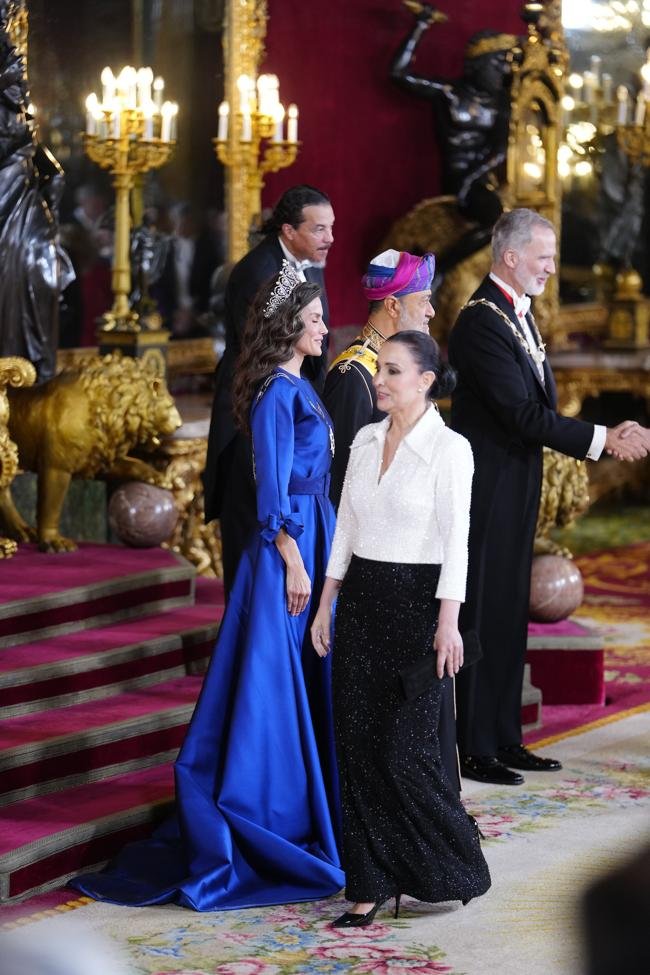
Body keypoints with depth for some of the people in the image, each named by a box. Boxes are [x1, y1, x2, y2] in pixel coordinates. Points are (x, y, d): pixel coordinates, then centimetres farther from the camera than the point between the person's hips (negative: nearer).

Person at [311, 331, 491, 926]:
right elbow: (346, 528, 14)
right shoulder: (365, 442, 9)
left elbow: (455, 540, -12)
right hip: (360, 599, 6)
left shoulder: (449, 449, -10)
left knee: (405, 748, -5)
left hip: (415, 599, -6)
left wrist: (448, 621, -16)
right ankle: (373, 883, 11)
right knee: (358, 743, 4)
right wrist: (327, 604, 11)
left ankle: (457, 868, 15)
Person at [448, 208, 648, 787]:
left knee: (509, 616, 14)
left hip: (516, 489, 10)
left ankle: (504, 739, 22)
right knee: (483, 616, -3)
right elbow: (524, 413, -23)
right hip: (487, 492, -10)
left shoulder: (520, 314, 12)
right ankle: (475, 750, 3)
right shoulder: (482, 321, -18)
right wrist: (603, 439, -20)